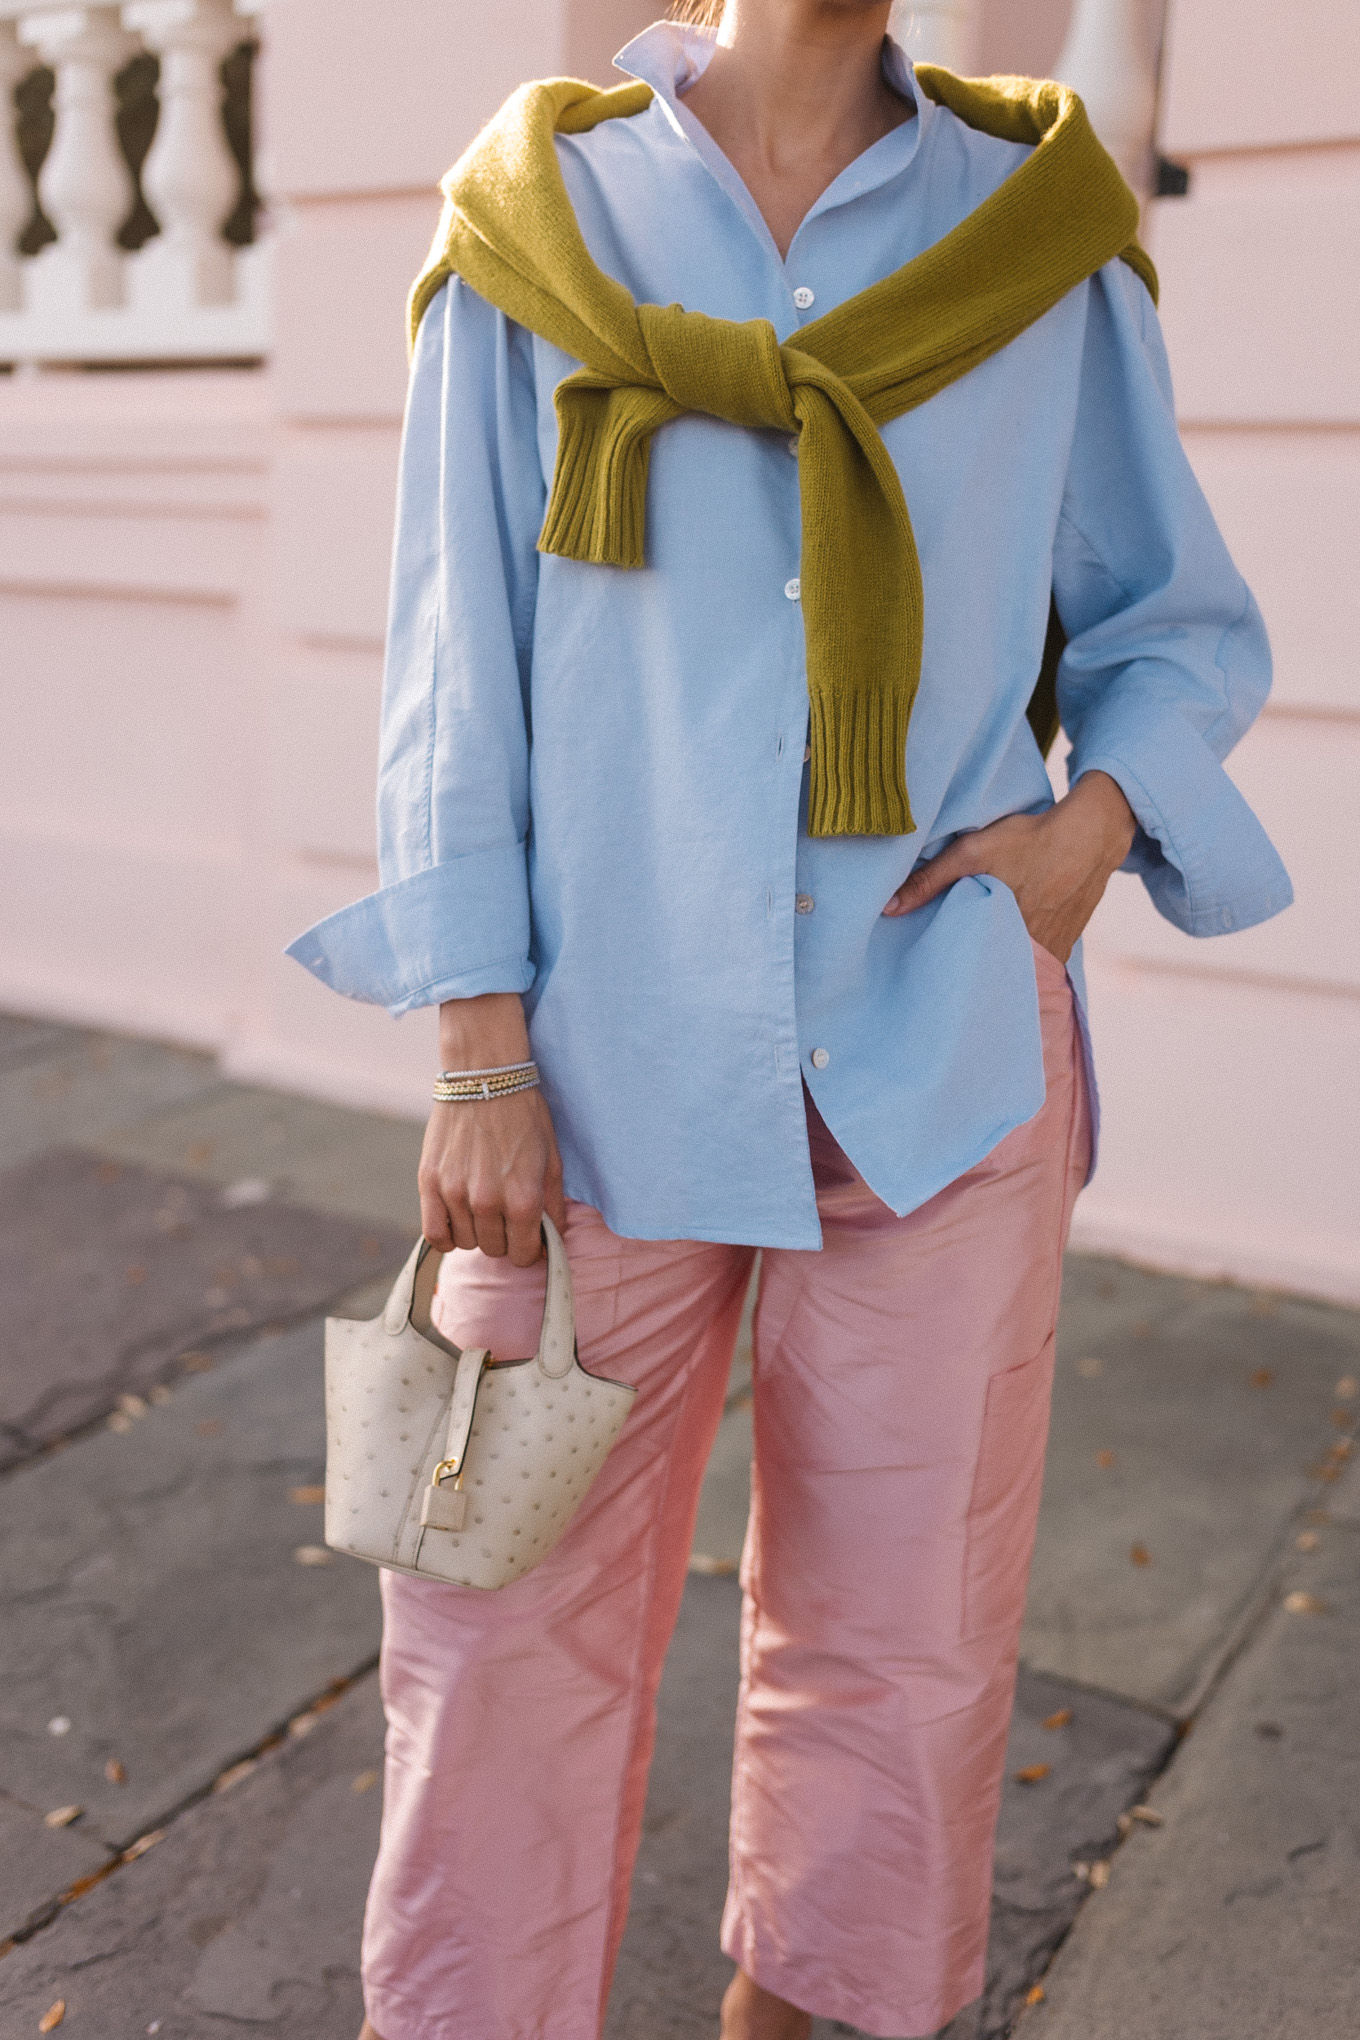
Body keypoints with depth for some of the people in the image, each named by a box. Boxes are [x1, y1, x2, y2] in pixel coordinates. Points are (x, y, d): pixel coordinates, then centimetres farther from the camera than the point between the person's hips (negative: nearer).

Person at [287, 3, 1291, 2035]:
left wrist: (1094, 820, -6)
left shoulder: (1041, 222, 8)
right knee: (511, 1624, 5)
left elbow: (1184, 624, 15)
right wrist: (480, 1052, -5)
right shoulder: (539, 218, 5)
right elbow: (458, 660, 1)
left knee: (900, 1632, 10)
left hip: (941, 1051, 2)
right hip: (609, 1048, -1)